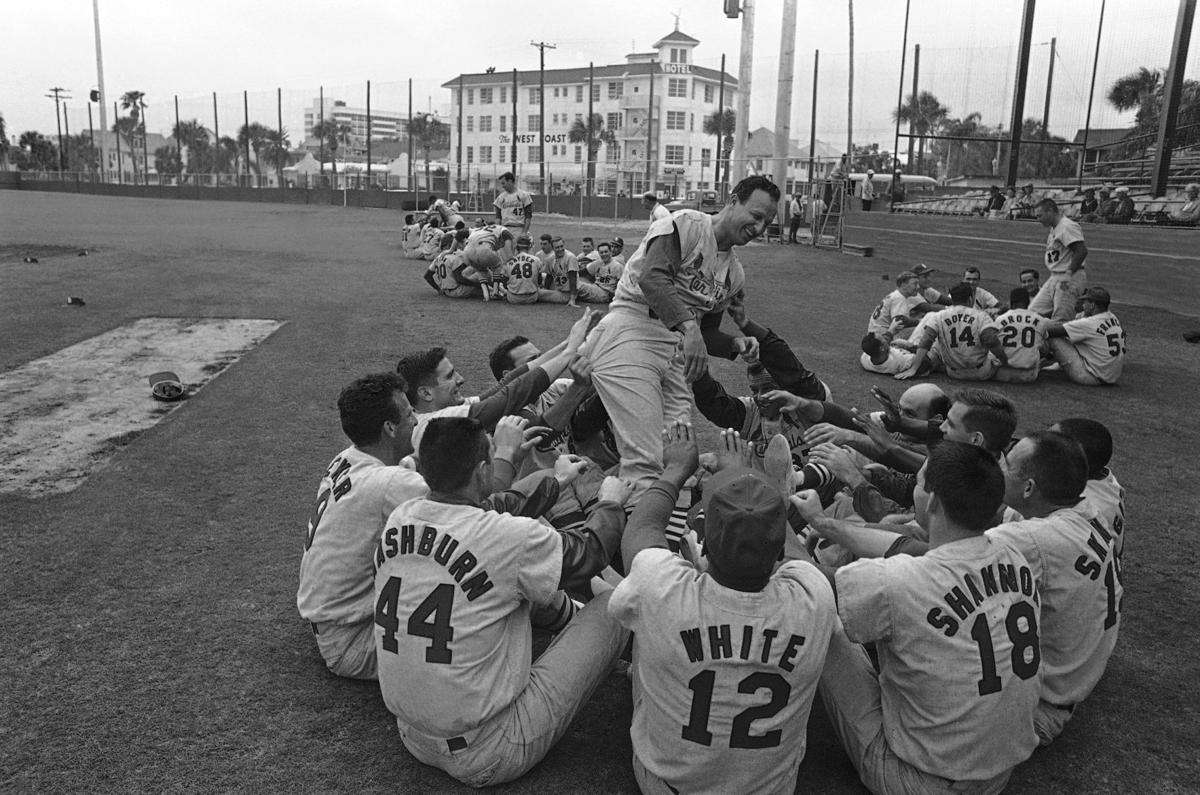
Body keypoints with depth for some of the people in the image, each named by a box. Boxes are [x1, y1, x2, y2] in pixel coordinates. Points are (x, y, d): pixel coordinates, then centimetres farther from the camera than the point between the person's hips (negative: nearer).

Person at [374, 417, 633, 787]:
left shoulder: (398, 520, -6)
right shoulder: (509, 537, -24)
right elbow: (594, 551, -5)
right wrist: (611, 502, 16)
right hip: (486, 757, -7)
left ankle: (576, 618, 41)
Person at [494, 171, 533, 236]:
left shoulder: (524, 195, 1)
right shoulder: (500, 197, 13)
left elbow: (528, 216, -2)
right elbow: (498, 216, 12)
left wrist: (525, 232, -10)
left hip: (519, 230, -4)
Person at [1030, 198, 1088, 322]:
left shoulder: (1067, 226, -15)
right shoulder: (1053, 229, 16)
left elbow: (1082, 250, -23)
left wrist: (1069, 273, -22)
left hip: (1069, 279, -10)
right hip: (1054, 278, 10)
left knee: (1060, 322, -9)